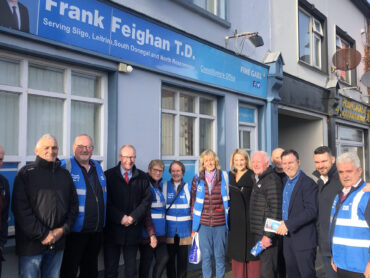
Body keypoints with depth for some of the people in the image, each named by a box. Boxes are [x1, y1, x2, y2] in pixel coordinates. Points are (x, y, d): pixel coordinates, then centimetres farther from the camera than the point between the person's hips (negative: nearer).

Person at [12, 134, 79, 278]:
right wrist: (42, 234, -13)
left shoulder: (65, 174, 11)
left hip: (57, 243, 4)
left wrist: (63, 229, -3)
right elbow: (21, 208, -10)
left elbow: (73, 204, 11)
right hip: (31, 244, -4)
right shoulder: (26, 173, -2)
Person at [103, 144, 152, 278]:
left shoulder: (142, 177, 7)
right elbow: (106, 201, -5)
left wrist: (133, 217, -10)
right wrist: (120, 218, -14)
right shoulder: (108, 175, 0)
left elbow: (147, 199, 1)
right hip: (113, 230, -2)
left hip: (133, 230, 2)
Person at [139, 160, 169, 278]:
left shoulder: (160, 186, 14)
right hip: (148, 233, -7)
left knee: (163, 258, 1)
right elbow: (145, 212, -15)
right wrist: (151, 233, -18)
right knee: (146, 262, 3)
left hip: (160, 233, 7)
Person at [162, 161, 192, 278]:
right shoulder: (164, 186, 2)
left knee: (183, 258, 6)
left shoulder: (188, 187, 5)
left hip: (184, 229, 0)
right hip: (169, 228, 0)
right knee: (170, 257, 7)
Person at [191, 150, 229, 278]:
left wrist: (228, 221, 8)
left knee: (220, 255, 8)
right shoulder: (197, 179, 3)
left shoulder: (224, 177, 3)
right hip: (203, 223, 0)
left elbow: (228, 199, 10)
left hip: (220, 223, 0)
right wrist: (194, 224, 7)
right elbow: (194, 201, 8)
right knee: (206, 256, 7)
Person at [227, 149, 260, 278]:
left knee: (251, 251, 1)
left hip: (249, 218, -6)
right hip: (235, 220, 6)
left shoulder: (253, 176, -8)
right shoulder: (231, 175, 10)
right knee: (236, 252, 13)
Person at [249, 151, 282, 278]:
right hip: (258, 233, 9)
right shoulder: (257, 179, 16)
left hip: (267, 234, -9)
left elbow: (276, 209, -20)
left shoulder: (272, 180, -14)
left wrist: (268, 234, -21)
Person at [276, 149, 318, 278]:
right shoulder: (286, 182, 13)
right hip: (287, 236, 8)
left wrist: (288, 224, -23)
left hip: (303, 239, -8)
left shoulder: (308, 183, -14)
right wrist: (281, 224, 5)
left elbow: (311, 211, -22)